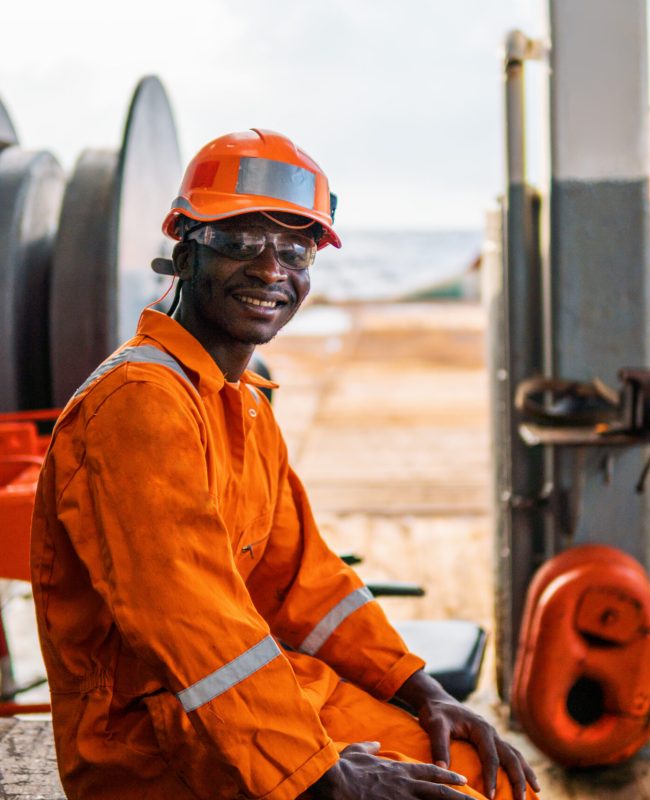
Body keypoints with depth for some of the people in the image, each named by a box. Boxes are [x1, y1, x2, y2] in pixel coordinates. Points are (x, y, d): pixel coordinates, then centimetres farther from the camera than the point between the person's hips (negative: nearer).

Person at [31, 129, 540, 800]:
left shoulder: (247, 406, 14)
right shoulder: (138, 400, -18)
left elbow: (297, 573, 12)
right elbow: (183, 612, -25)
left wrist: (421, 691, 1)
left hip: (254, 688, 9)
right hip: (144, 732, -9)